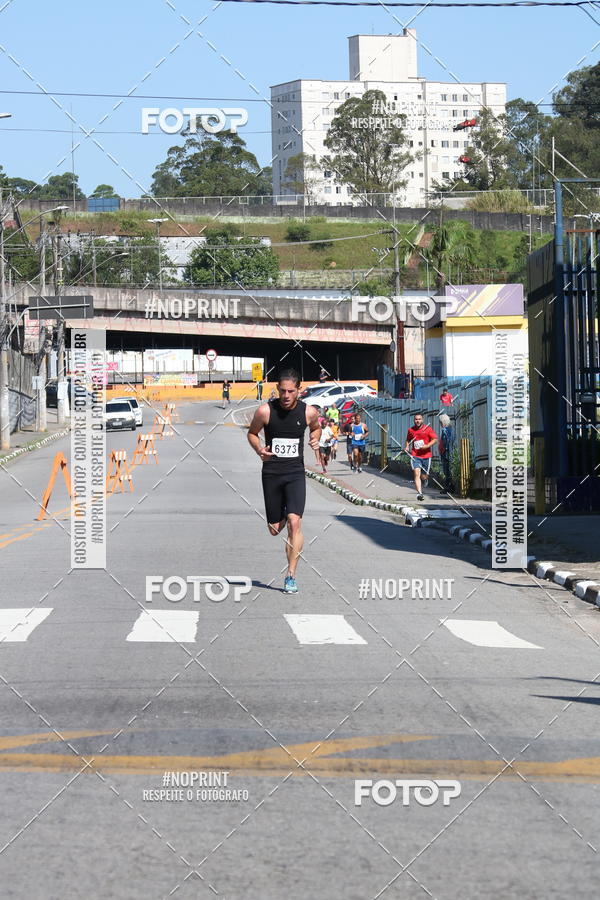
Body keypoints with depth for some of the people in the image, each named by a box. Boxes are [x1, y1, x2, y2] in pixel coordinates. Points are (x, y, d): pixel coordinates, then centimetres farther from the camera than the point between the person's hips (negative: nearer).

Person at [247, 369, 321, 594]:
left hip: (295, 473, -1)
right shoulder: (265, 411, -8)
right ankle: (283, 517, 50)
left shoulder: (308, 412, -4)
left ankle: (291, 575, -10)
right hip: (271, 473, 1)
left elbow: (315, 427, 19)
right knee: (274, 529, 9)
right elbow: (252, 433, 7)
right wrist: (258, 449, -13)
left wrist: (315, 438, -4)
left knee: (294, 523, -18)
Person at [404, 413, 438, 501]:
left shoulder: (428, 428, 0)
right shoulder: (411, 430, 8)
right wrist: (407, 447, 5)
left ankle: (424, 480, 45)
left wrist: (427, 446, -16)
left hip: (426, 456, -1)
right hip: (415, 456, 1)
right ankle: (419, 493, -23)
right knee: (417, 474, -18)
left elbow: (435, 439, -2)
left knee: (424, 477, 7)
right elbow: (408, 440, 25)